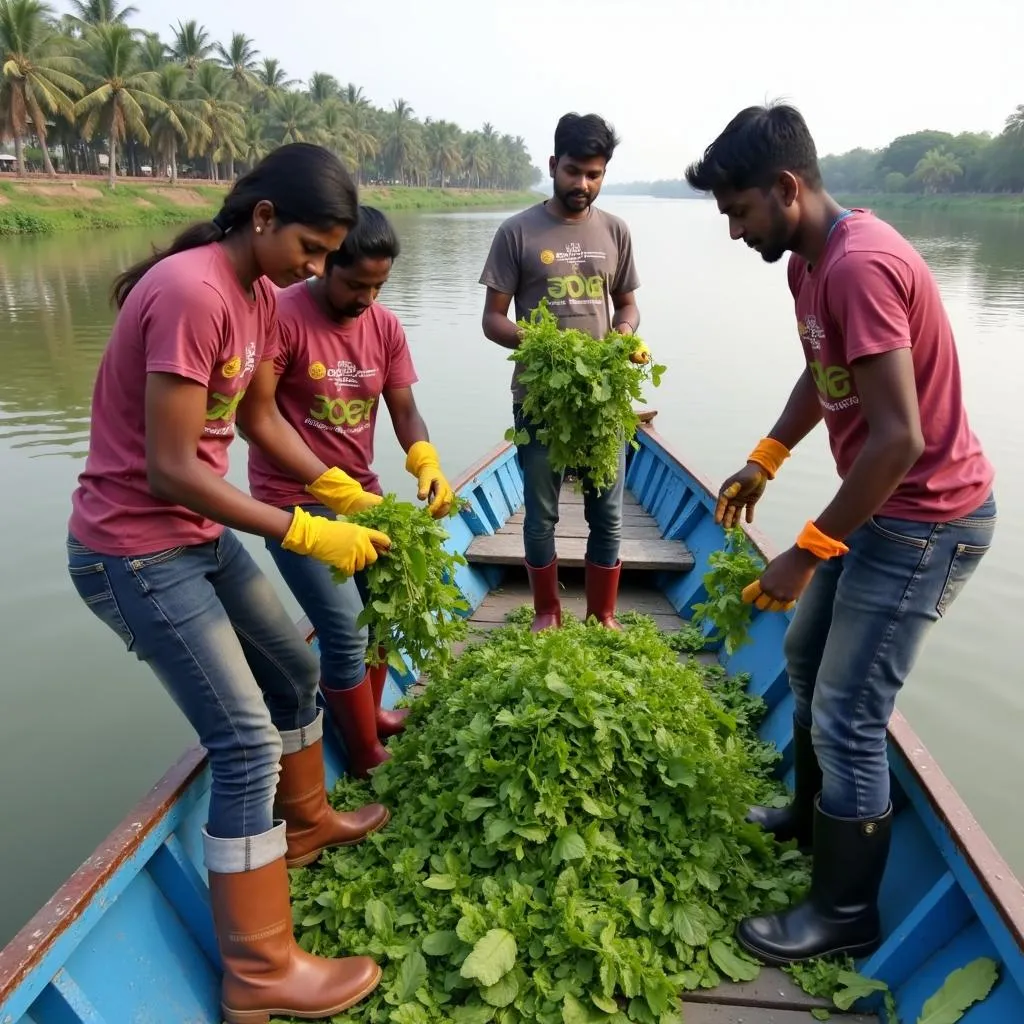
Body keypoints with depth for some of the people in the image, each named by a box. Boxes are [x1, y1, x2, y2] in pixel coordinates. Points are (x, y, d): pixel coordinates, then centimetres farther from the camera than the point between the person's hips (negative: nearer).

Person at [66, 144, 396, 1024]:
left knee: (294, 670, 20)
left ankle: (308, 822, 45)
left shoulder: (259, 293, 4)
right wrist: (307, 535, -22)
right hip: (135, 551, -9)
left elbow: (259, 418, 12)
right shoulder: (193, 294, -25)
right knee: (247, 745, -7)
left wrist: (343, 491, -1)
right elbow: (169, 471, -26)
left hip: (199, 533, 10)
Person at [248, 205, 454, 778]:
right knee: (347, 634, -7)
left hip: (362, 492, 7)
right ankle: (367, 757, 15)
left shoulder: (386, 326, 0)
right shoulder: (283, 318, -18)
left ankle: (371, 713, 41)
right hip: (296, 502, -7)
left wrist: (428, 465, -21)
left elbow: (405, 412, 0)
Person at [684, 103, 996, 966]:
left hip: (927, 520, -10)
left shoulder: (860, 266, -26)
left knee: (847, 718, -3)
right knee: (807, 658, 22)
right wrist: (763, 461, 8)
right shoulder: (811, 260, 5)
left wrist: (806, 553, -23)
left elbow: (899, 439, -30)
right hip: (877, 504, 10)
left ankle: (845, 914, 18)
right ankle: (812, 816, 44)